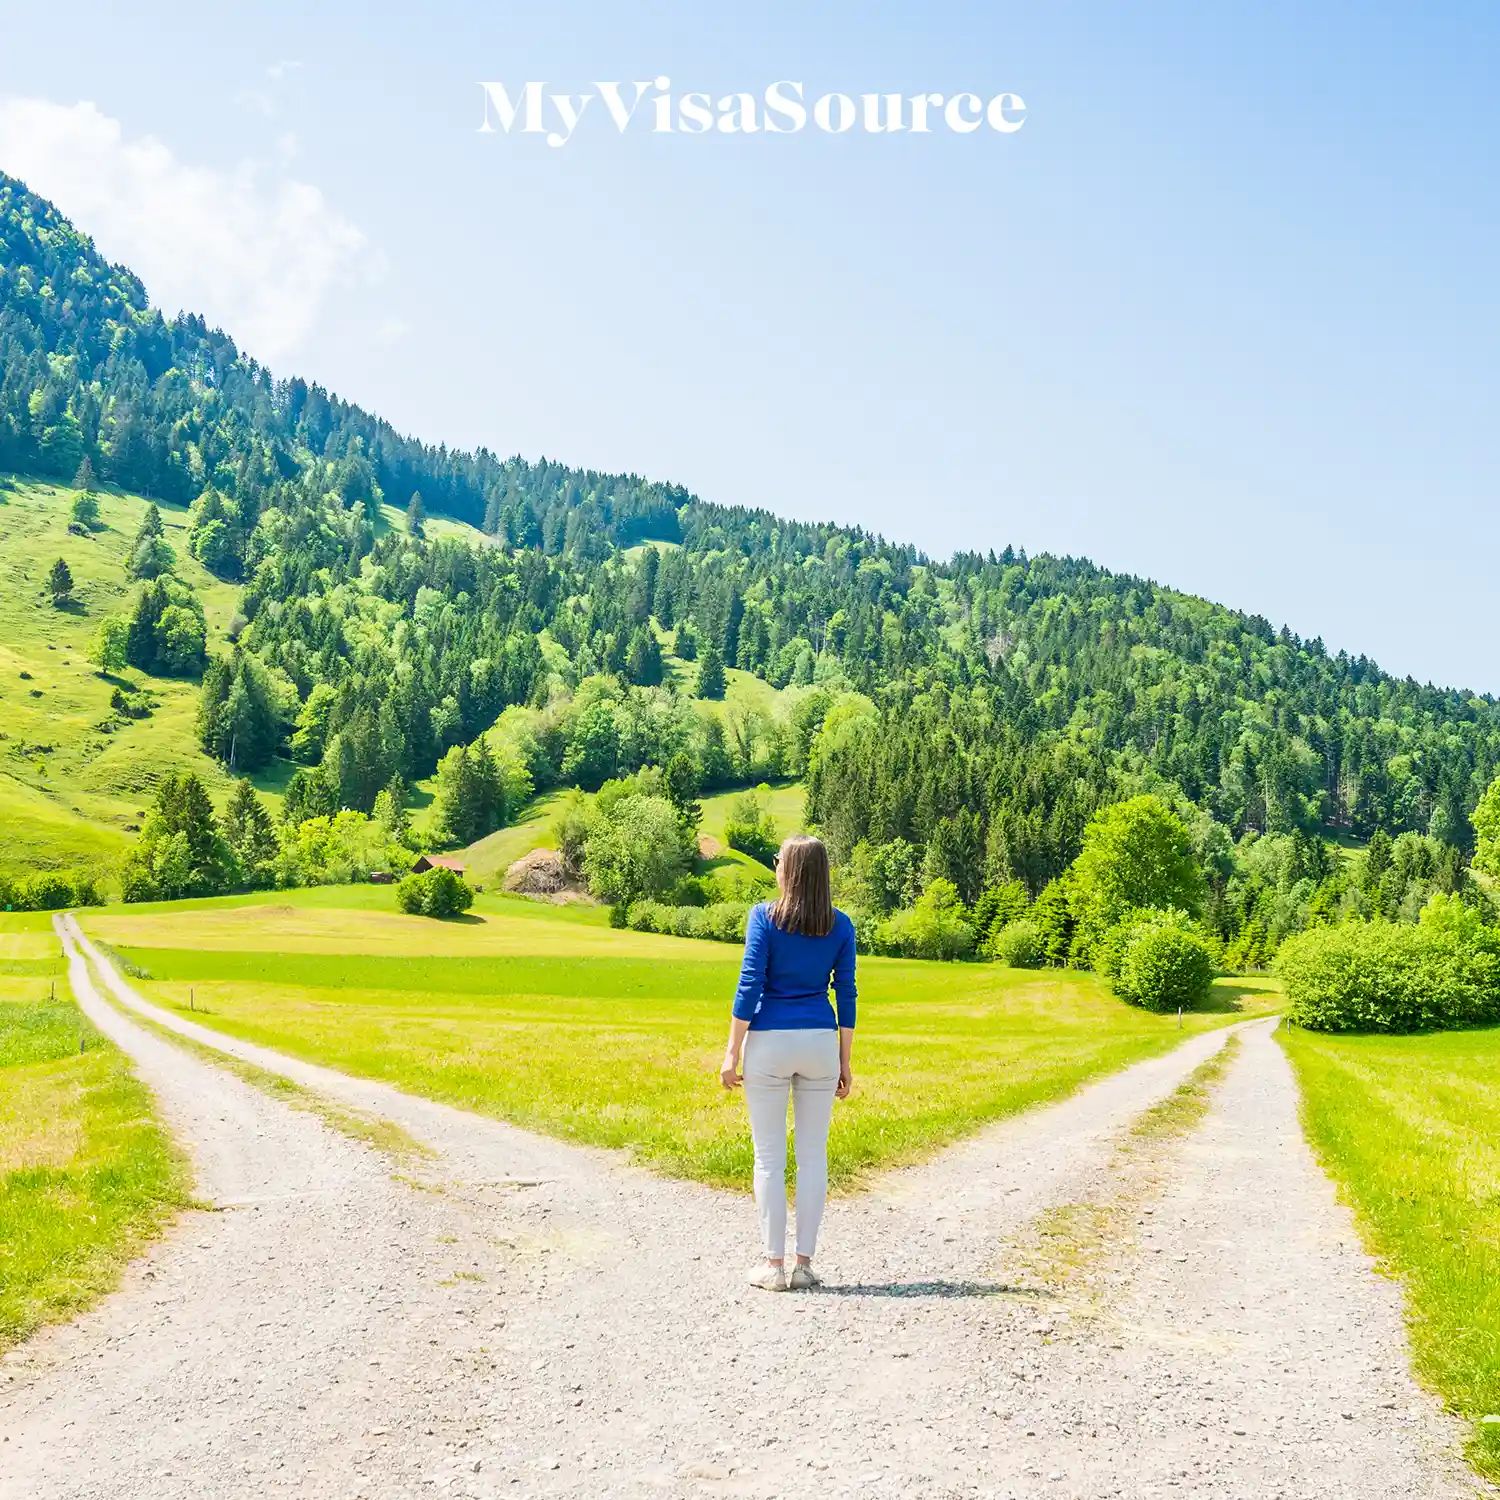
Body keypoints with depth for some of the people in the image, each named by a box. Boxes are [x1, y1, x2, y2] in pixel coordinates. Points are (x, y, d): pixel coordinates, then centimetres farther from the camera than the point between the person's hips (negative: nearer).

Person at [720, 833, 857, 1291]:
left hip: (768, 1042, -3)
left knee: (769, 1156, 4)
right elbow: (846, 995, 3)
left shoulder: (764, 916, -8)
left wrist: (732, 1052, -5)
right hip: (819, 1042, 3)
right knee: (813, 1155, 8)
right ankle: (804, 1262, 11)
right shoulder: (840, 926, 1)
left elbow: (749, 986, -10)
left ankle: (774, 1265, 6)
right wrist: (845, 1063, 10)